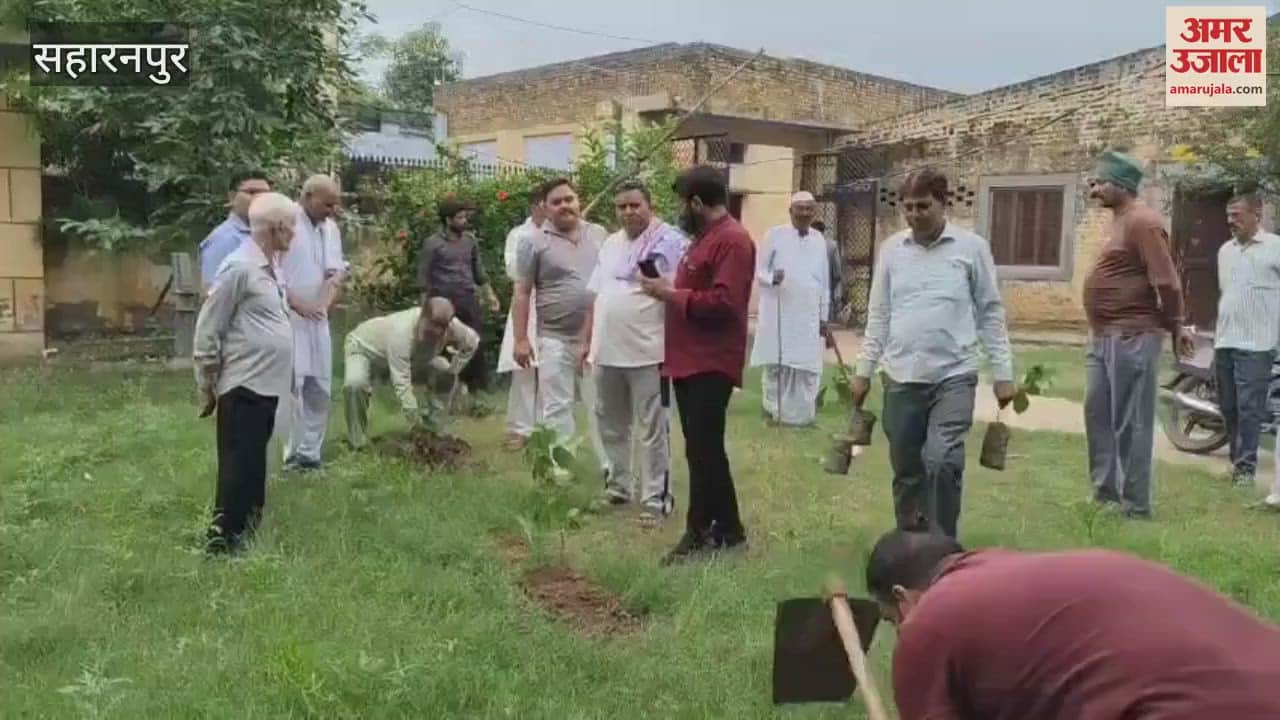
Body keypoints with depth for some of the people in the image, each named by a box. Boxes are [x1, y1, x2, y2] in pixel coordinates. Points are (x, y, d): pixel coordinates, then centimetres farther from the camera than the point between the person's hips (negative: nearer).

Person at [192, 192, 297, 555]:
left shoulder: (269, 268, 12)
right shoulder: (239, 268, -16)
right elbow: (207, 330, -13)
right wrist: (208, 384, -6)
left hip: (266, 386, 9)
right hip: (244, 388, -9)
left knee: (254, 468, 16)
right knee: (238, 469, -2)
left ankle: (246, 538, 26)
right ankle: (223, 542, 7)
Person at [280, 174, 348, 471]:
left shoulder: (330, 228, 11)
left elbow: (337, 272, 7)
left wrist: (325, 303, -11)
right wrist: (298, 305, -17)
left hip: (317, 321, 7)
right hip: (285, 320, -7)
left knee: (319, 390, 11)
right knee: (288, 388, -8)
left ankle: (309, 453, 21)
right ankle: (290, 455, -2)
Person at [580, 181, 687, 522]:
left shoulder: (670, 241, -8)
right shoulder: (610, 244, 15)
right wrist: (587, 340, 16)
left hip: (648, 352, -7)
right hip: (607, 350, 7)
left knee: (651, 430, 0)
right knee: (611, 425, 18)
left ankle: (656, 496, 9)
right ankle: (618, 484, 32)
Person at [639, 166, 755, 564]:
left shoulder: (731, 240, -15)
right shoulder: (705, 237, 18)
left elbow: (723, 303, -24)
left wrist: (671, 293, -17)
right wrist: (668, 289, 9)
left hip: (710, 364, -11)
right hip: (690, 360, 11)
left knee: (702, 451, -5)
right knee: (704, 450, 14)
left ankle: (701, 533, 2)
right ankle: (726, 530, 23)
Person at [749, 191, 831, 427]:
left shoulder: (819, 239, 11)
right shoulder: (775, 235, -2)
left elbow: (825, 281, 13)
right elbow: (758, 270, -2)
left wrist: (824, 316, 12)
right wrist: (772, 278, -25)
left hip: (808, 317, 3)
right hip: (778, 315, -3)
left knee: (808, 367, 2)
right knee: (776, 364, 2)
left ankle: (803, 415, 12)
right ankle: (774, 410, 15)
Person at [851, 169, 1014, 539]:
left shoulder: (972, 247, -1)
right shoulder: (892, 248, 6)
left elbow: (990, 314, 2)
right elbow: (878, 314, 11)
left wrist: (1003, 373, 0)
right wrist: (864, 370, 9)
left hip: (954, 375, -3)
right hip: (901, 377, 3)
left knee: (943, 462, -16)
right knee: (906, 470, 10)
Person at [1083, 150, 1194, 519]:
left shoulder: (1142, 222, -15)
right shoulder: (1121, 221, 16)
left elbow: (1167, 282, -19)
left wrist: (1174, 327, -9)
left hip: (1131, 337, -10)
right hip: (1103, 336, 10)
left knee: (1129, 423, -4)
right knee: (1098, 416, 16)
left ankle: (1135, 506, 5)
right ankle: (1105, 494, 27)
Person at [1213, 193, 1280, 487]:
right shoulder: (1225, 250, 15)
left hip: (1256, 343, -7)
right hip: (1225, 342, 7)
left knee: (1249, 407, -7)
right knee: (1228, 406, 11)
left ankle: (1245, 465, -2)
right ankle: (1238, 458, 22)